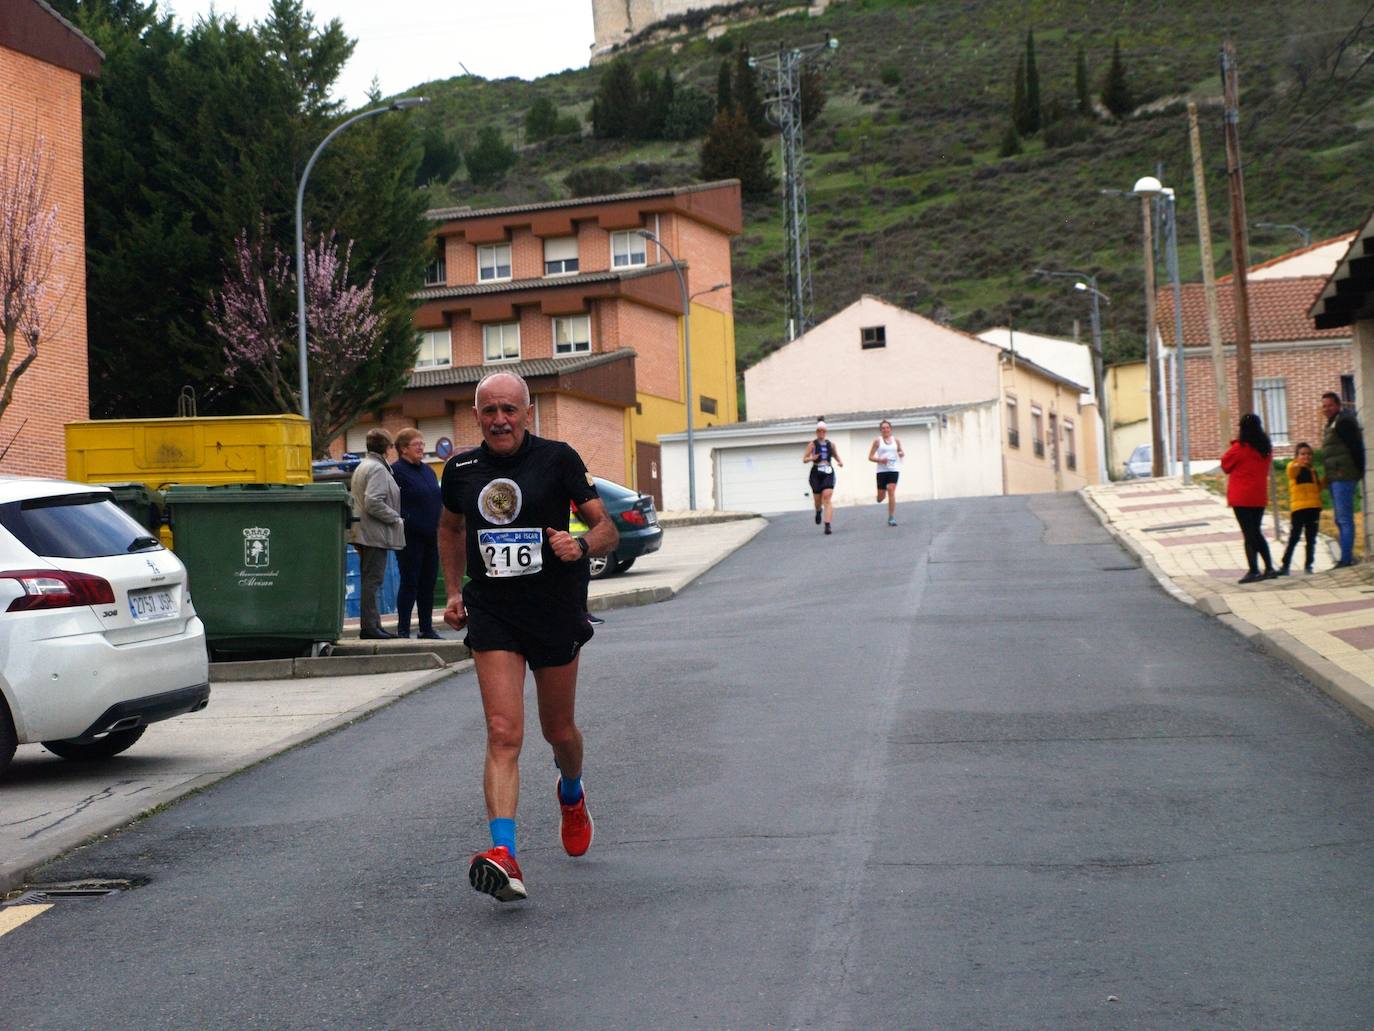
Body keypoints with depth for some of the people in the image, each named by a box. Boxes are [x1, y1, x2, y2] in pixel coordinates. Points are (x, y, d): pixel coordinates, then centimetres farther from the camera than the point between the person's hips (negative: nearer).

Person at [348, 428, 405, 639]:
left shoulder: (362, 467, 19)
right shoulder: (378, 469, -13)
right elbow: (373, 503, -23)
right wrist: (395, 518, -12)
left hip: (363, 533, 10)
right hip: (375, 534, -10)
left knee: (369, 580, 12)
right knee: (372, 580, -8)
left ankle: (372, 625, 16)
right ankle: (369, 626, -7)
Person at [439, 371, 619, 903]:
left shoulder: (557, 459, -6)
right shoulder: (461, 470, 3)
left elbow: (607, 530, -4)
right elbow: (451, 528, 24)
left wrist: (581, 545, -25)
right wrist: (454, 591, 17)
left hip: (555, 612, -1)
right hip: (492, 614, 1)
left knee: (558, 731, 15)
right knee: (503, 734, -14)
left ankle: (571, 794, 50)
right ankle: (503, 855, -23)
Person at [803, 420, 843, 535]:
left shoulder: (830, 444, 10)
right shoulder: (812, 444, 2)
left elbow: (836, 456, 25)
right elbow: (804, 459, 0)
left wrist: (840, 462, 4)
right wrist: (811, 458, -21)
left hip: (828, 473, 1)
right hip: (816, 473, -1)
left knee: (827, 497, -15)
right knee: (817, 498, 6)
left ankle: (827, 525, -21)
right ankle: (818, 511, 45)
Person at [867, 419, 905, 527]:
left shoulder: (896, 441, 8)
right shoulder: (878, 441, 1)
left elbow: (901, 452, 23)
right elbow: (870, 457, 2)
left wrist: (902, 454, -1)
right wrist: (880, 460, -16)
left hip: (893, 469, 0)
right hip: (882, 470, 0)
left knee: (891, 491, -15)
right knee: (881, 497, 1)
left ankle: (891, 518, -10)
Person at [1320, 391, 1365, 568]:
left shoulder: (1343, 422, -10)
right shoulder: (1332, 424, 22)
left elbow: (1356, 447, -17)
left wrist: (1358, 471, -17)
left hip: (1343, 476, -11)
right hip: (1335, 478, 11)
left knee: (1344, 519, -12)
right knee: (1340, 520, 13)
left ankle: (1346, 559, -14)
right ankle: (1348, 557, 16)